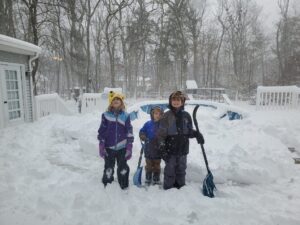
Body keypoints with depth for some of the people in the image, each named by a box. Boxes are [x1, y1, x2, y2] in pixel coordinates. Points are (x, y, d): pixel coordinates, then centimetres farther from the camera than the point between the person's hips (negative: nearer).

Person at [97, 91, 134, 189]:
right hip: (109, 148, 0)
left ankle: (124, 187, 27)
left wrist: (129, 147, -2)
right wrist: (101, 146, -3)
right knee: (108, 169, 10)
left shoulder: (125, 116, 1)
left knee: (123, 169, 10)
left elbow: (129, 132, 2)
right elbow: (101, 131, 2)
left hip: (122, 148, 0)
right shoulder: (106, 115, 1)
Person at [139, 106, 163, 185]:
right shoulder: (148, 124, -6)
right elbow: (142, 132, 3)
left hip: (158, 150, -1)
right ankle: (148, 179, 32)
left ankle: (156, 180, 30)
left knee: (157, 165, 14)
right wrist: (143, 137, -15)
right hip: (148, 149, 1)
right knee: (149, 165, 16)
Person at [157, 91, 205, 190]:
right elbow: (161, 134, -7)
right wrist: (162, 149, -12)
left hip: (183, 149, 4)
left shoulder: (186, 115, 3)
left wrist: (196, 134, -10)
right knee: (170, 171, 5)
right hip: (170, 149, -3)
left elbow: (189, 131, 11)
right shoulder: (167, 116, -7)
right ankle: (168, 189, 20)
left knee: (181, 170, 16)